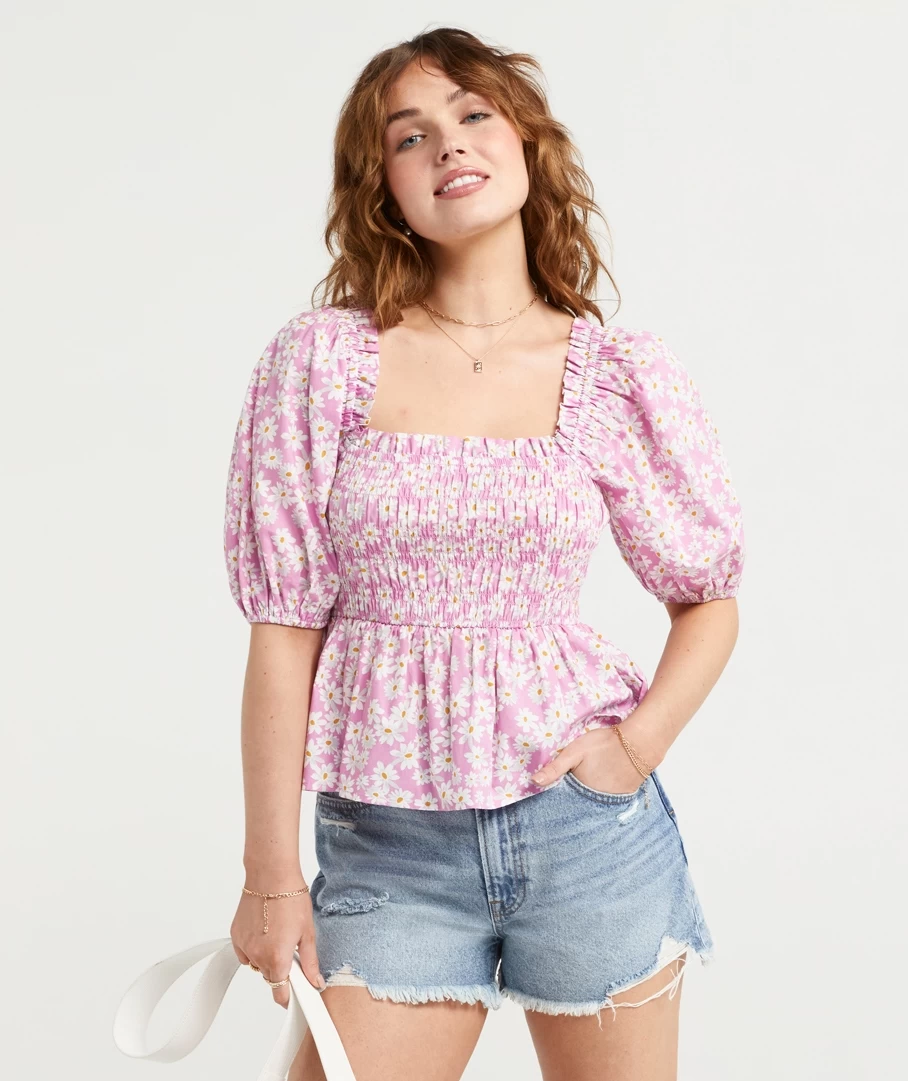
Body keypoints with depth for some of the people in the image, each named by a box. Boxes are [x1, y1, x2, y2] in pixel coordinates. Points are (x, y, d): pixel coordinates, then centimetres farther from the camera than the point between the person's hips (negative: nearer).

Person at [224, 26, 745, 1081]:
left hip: (585, 822, 1)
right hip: (386, 843, 0)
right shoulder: (320, 360, -3)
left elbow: (710, 601, 9)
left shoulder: (621, 375, -2)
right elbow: (284, 628, -2)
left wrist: (640, 746, -7)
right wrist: (270, 871, -1)